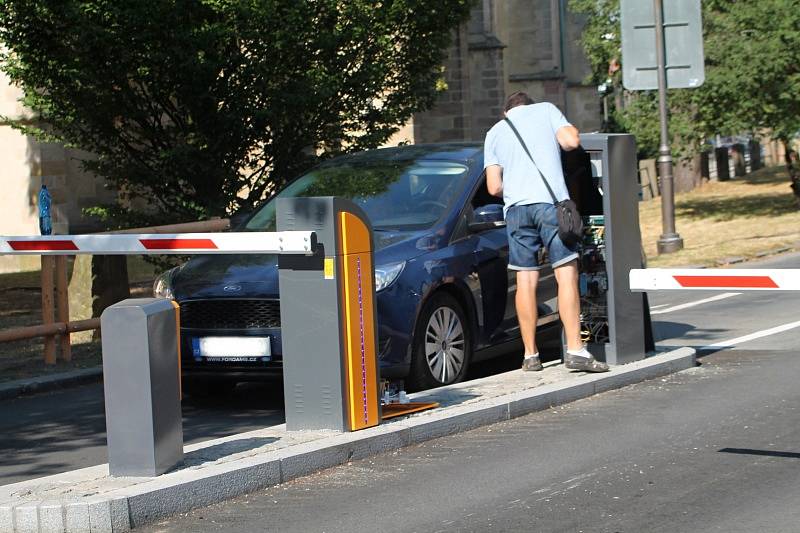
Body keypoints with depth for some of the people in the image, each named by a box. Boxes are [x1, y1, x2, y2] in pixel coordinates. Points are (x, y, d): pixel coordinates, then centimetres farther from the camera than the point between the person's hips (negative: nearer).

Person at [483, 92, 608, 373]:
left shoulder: (494, 133, 21)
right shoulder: (545, 110, 15)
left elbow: (494, 187, 13)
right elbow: (572, 141, 0)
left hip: (515, 206, 3)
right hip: (551, 200, -3)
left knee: (526, 280, 6)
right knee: (566, 274, -4)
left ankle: (530, 355, 8)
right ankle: (574, 349, -12)